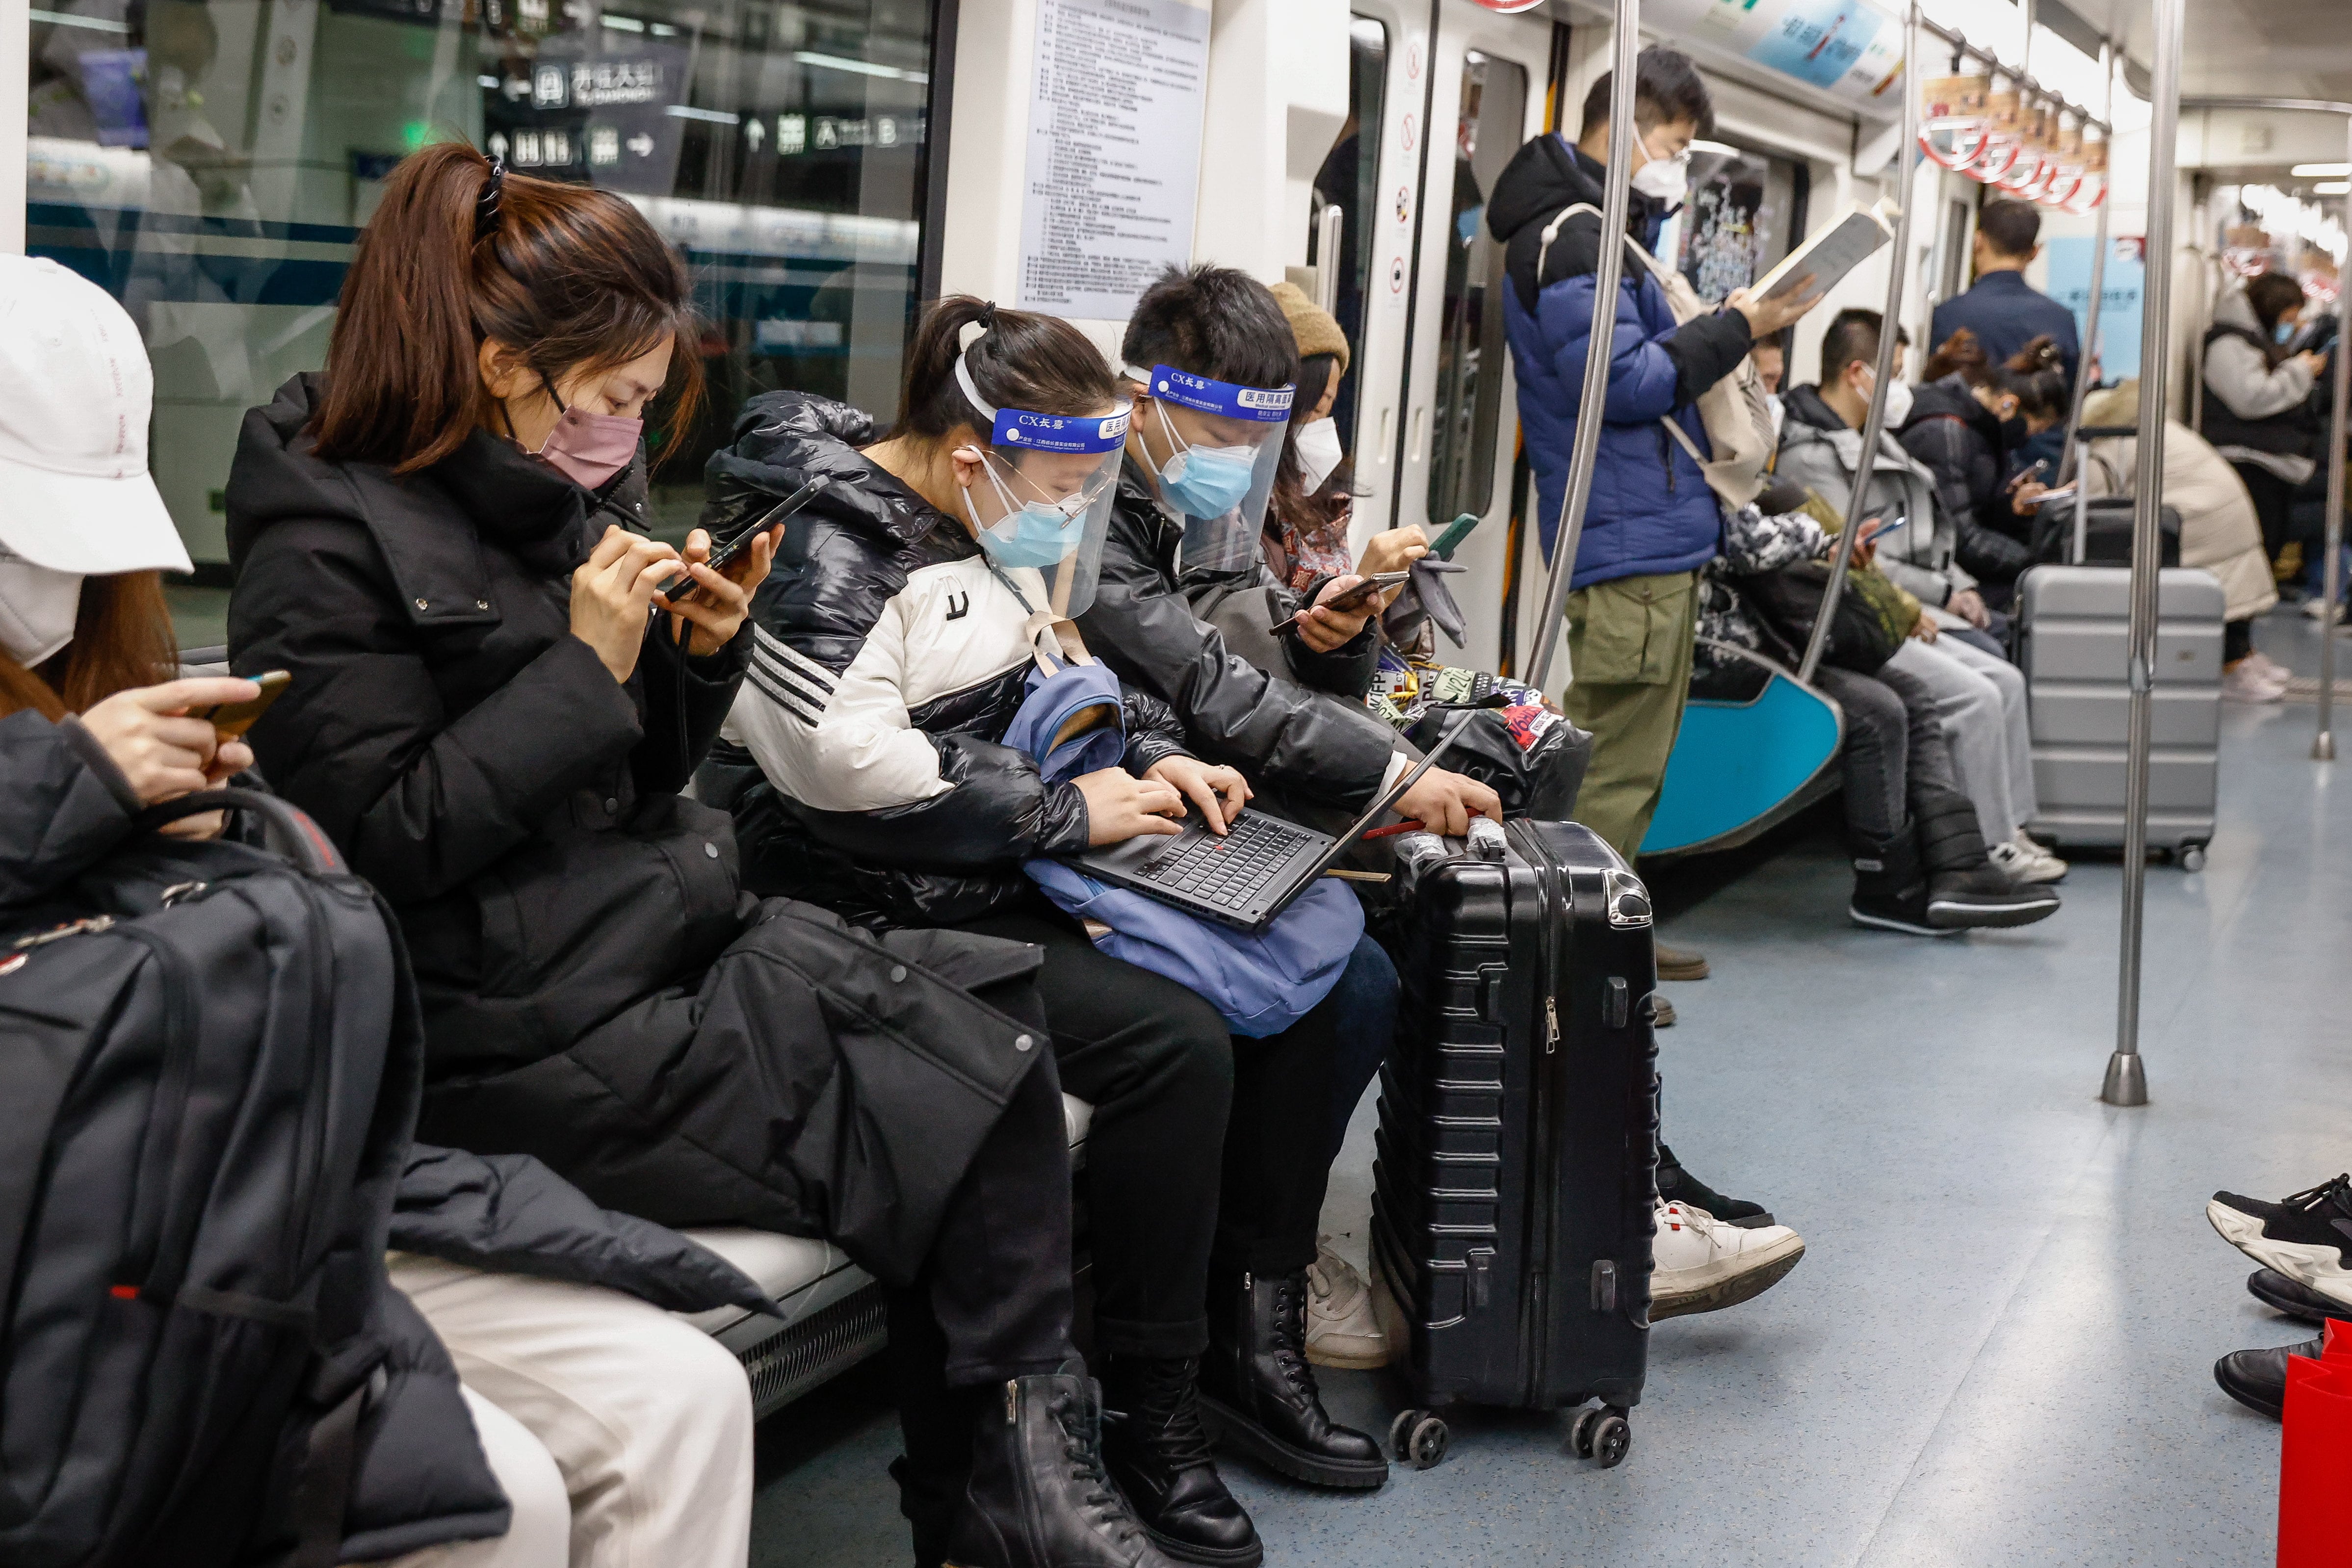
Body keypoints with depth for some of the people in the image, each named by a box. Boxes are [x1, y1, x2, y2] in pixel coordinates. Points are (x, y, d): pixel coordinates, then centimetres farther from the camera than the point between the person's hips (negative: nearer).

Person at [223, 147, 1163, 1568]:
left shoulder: (568, 501, 14)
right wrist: (585, 670, -18)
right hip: (534, 1033, -8)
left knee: (991, 1016, -12)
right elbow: (383, 839, -16)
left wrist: (699, 655, -1)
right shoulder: (330, 541, -10)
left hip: (677, 935, 8)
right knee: (949, 1113, -16)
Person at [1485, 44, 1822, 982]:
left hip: (1656, 534, 11)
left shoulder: (1605, 228, 21)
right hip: (1627, 547, -11)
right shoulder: (1570, 236, -13)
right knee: (1614, 764, -7)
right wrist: (1736, 330, -11)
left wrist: (1728, 328, 7)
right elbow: (1620, 381, -20)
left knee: (1630, 758, 17)